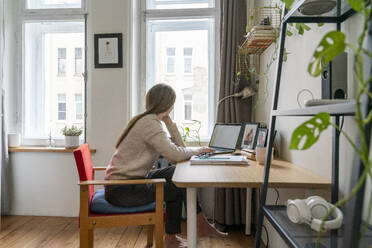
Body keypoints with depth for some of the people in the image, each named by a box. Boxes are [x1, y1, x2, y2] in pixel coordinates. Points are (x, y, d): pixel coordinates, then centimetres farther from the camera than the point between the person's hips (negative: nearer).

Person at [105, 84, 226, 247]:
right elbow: (175, 155, -28)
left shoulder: (150, 121, 10)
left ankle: (202, 225, 13)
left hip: (131, 179, 9)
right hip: (122, 190, -9)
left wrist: (168, 121, 1)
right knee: (176, 189, -3)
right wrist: (196, 150, -10)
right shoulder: (150, 123, -20)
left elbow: (178, 146, 8)